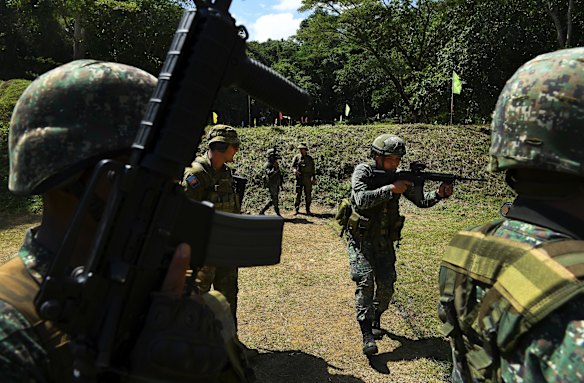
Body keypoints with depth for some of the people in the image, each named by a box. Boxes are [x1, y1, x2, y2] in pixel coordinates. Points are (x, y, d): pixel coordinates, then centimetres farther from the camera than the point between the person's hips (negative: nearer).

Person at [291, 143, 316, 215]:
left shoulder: (310, 158, 9)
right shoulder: (297, 157, 4)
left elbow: (313, 169, 13)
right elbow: (293, 166, 1)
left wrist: (314, 178, 9)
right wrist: (295, 170, -21)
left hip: (308, 179, 1)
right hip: (299, 178, -1)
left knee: (308, 195, 4)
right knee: (298, 194, 0)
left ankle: (308, 210, 13)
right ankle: (296, 209, 10)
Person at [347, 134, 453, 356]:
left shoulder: (398, 177, 2)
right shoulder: (363, 172, -12)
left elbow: (420, 200, 4)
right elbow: (361, 200, -28)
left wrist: (439, 194, -15)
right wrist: (391, 189, -28)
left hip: (385, 241, 5)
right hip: (361, 240, -4)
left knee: (386, 285, 4)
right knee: (365, 280, -16)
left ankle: (376, 319, 31)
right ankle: (367, 335, -11)